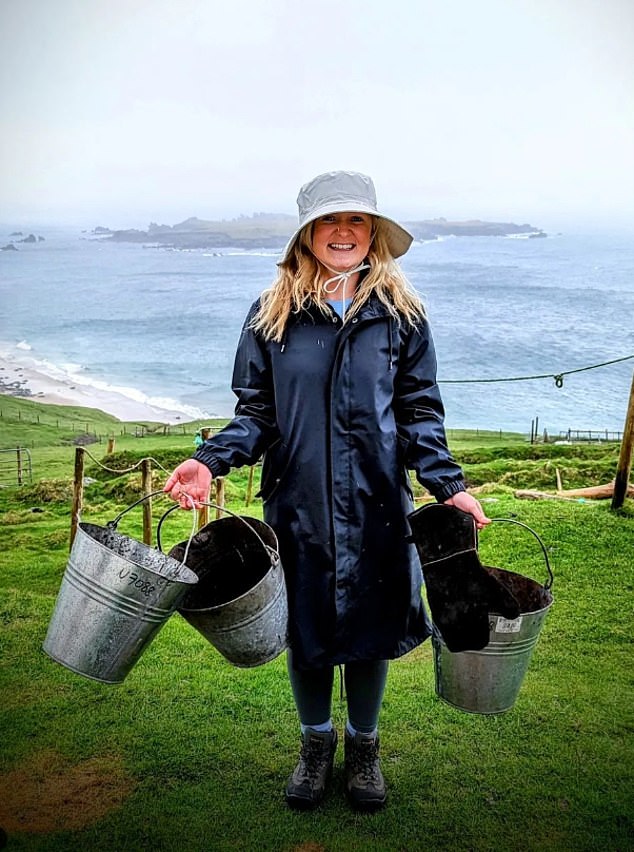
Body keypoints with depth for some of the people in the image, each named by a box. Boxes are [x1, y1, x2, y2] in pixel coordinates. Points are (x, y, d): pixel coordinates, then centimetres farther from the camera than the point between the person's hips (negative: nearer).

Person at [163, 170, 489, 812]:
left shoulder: (400, 314, 0)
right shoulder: (273, 313, -1)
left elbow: (420, 416, 1)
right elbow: (255, 413, 1)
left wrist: (448, 486, -12)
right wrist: (210, 460, -16)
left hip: (376, 507, 0)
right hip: (297, 506, 1)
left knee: (370, 628, 13)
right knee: (304, 629, 14)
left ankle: (363, 745, 40)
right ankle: (316, 741, 41)